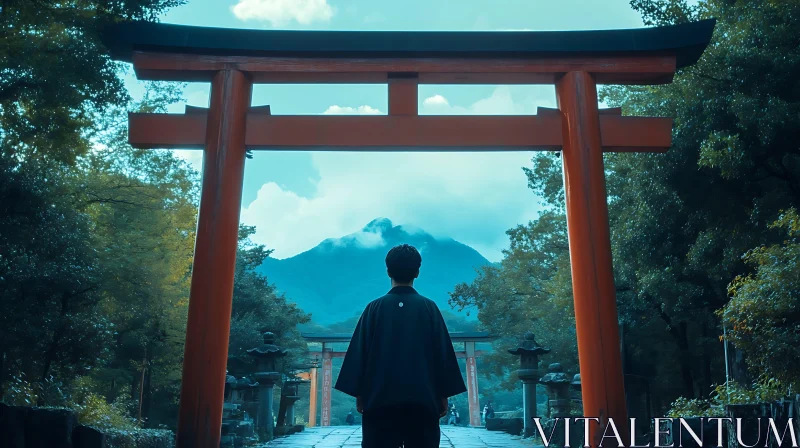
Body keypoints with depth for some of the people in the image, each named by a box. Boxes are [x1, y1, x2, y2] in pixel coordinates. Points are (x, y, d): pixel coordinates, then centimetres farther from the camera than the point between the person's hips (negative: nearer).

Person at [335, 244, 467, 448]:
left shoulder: (375, 308, 1)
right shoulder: (429, 308, 1)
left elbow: (359, 352, 2)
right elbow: (443, 353, 2)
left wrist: (359, 394, 8)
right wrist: (444, 395, 8)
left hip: (380, 398, 0)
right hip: (422, 399, 0)